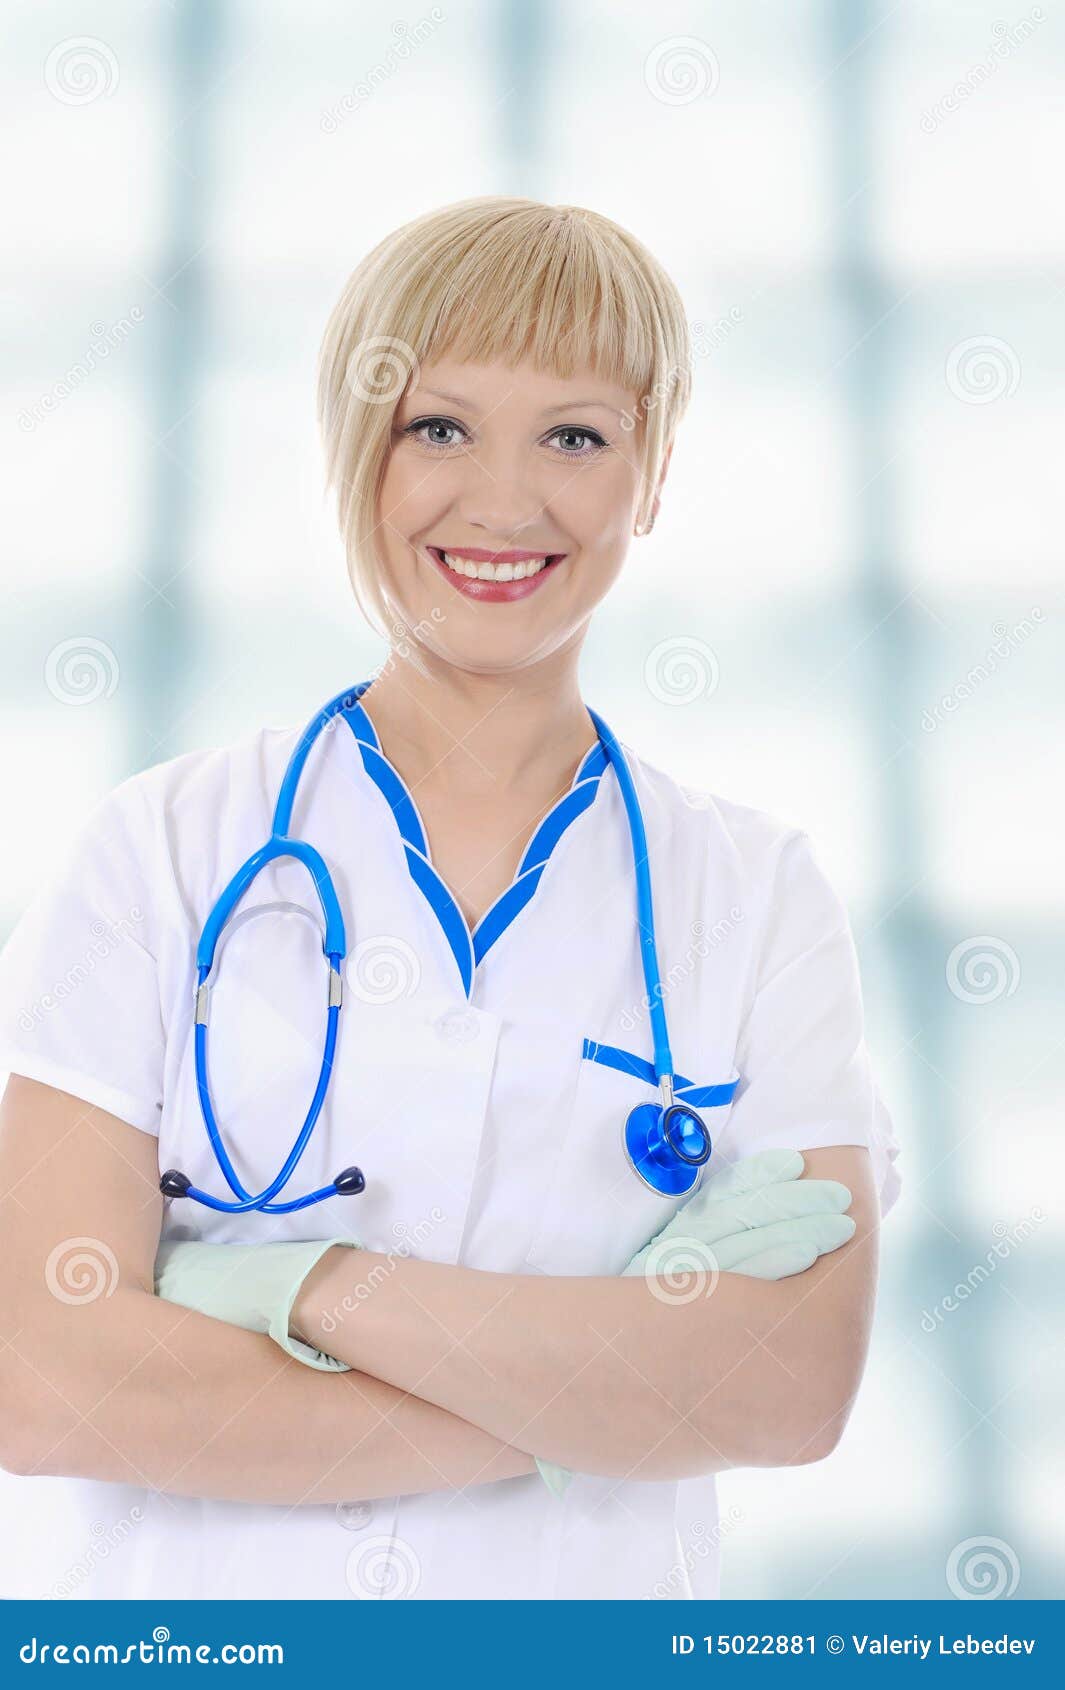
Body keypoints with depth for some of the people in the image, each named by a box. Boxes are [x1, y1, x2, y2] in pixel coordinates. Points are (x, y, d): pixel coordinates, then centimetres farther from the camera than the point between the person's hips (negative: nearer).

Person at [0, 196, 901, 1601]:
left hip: (595, 1594, 1)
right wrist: (594, 1392, -17)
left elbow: (800, 1385, -15)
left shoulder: (763, 894, -4)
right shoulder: (164, 851, -7)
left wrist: (307, 1288, -20)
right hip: (201, 1600, 0)